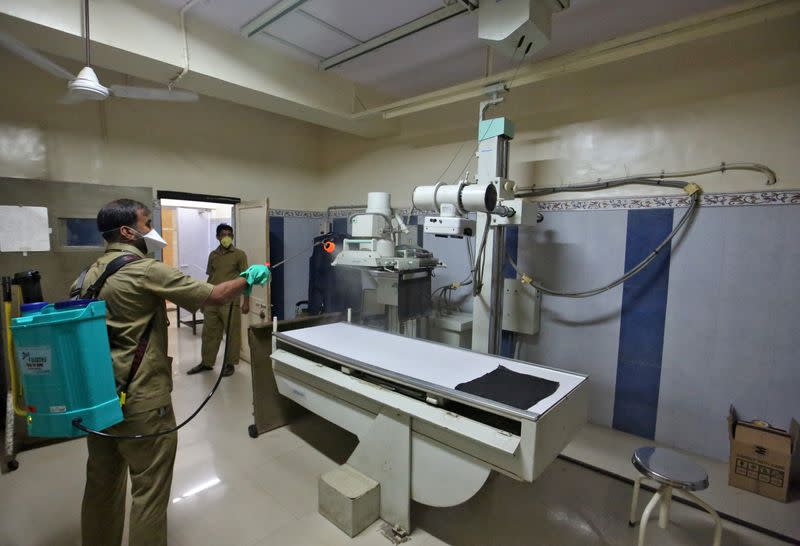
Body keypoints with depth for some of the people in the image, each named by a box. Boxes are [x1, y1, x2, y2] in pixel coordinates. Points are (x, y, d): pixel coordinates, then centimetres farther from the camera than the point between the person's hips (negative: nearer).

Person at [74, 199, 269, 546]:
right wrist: (248, 279, -1)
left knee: (102, 485, 22)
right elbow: (212, 297, -17)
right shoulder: (145, 270, -17)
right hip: (141, 402, -8)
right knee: (149, 492, 7)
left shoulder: (91, 274, 7)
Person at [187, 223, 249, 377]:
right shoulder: (213, 255, 10)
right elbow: (210, 279, 16)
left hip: (230, 302, -5)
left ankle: (229, 364, 17)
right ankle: (206, 363, 26)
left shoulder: (239, 255, -3)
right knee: (209, 333, 12)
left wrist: (246, 302, -9)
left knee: (232, 334, 3)